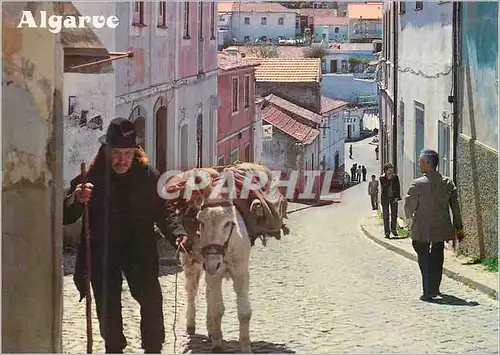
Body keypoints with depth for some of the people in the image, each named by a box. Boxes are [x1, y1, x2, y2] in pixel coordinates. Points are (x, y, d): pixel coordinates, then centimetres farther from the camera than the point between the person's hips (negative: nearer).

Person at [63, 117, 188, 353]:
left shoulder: (149, 177, -6)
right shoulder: (90, 179, -10)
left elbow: (163, 212, 1)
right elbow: (66, 217, -9)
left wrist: (177, 233, -17)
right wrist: (76, 200, -31)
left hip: (140, 251, 0)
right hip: (101, 253, 0)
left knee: (152, 300, -6)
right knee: (108, 307, 7)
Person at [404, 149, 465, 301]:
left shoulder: (418, 184, -14)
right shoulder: (448, 182, -1)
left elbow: (409, 206, -6)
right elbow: (455, 206, 1)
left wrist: (410, 216, 17)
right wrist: (458, 227, 7)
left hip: (422, 228, -4)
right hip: (442, 227, 4)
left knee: (424, 259, 5)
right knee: (437, 257, 18)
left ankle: (428, 292, -2)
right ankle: (434, 289, 26)